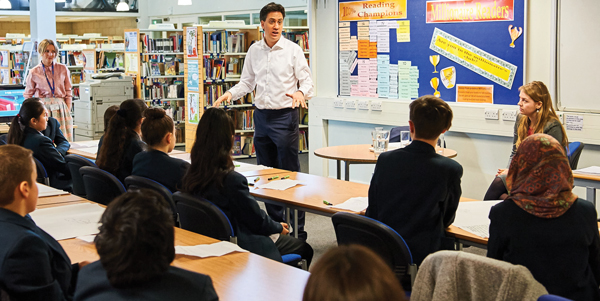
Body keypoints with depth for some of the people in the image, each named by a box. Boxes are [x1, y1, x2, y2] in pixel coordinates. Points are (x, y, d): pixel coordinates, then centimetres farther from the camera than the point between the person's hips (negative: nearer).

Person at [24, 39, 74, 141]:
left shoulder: (63, 69, 5)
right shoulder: (34, 72, 3)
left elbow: (68, 93, 9)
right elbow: (27, 95, 11)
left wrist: (68, 111, 2)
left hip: (60, 108, 1)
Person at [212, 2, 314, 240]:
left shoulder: (293, 50, -5)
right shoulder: (254, 51, 9)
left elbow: (306, 81, -7)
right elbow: (247, 82, 15)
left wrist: (300, 93, -29)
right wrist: (230, 94, -3)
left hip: (285, 115, -5)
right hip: (262, 115, 5)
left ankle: (297, 232, -1)